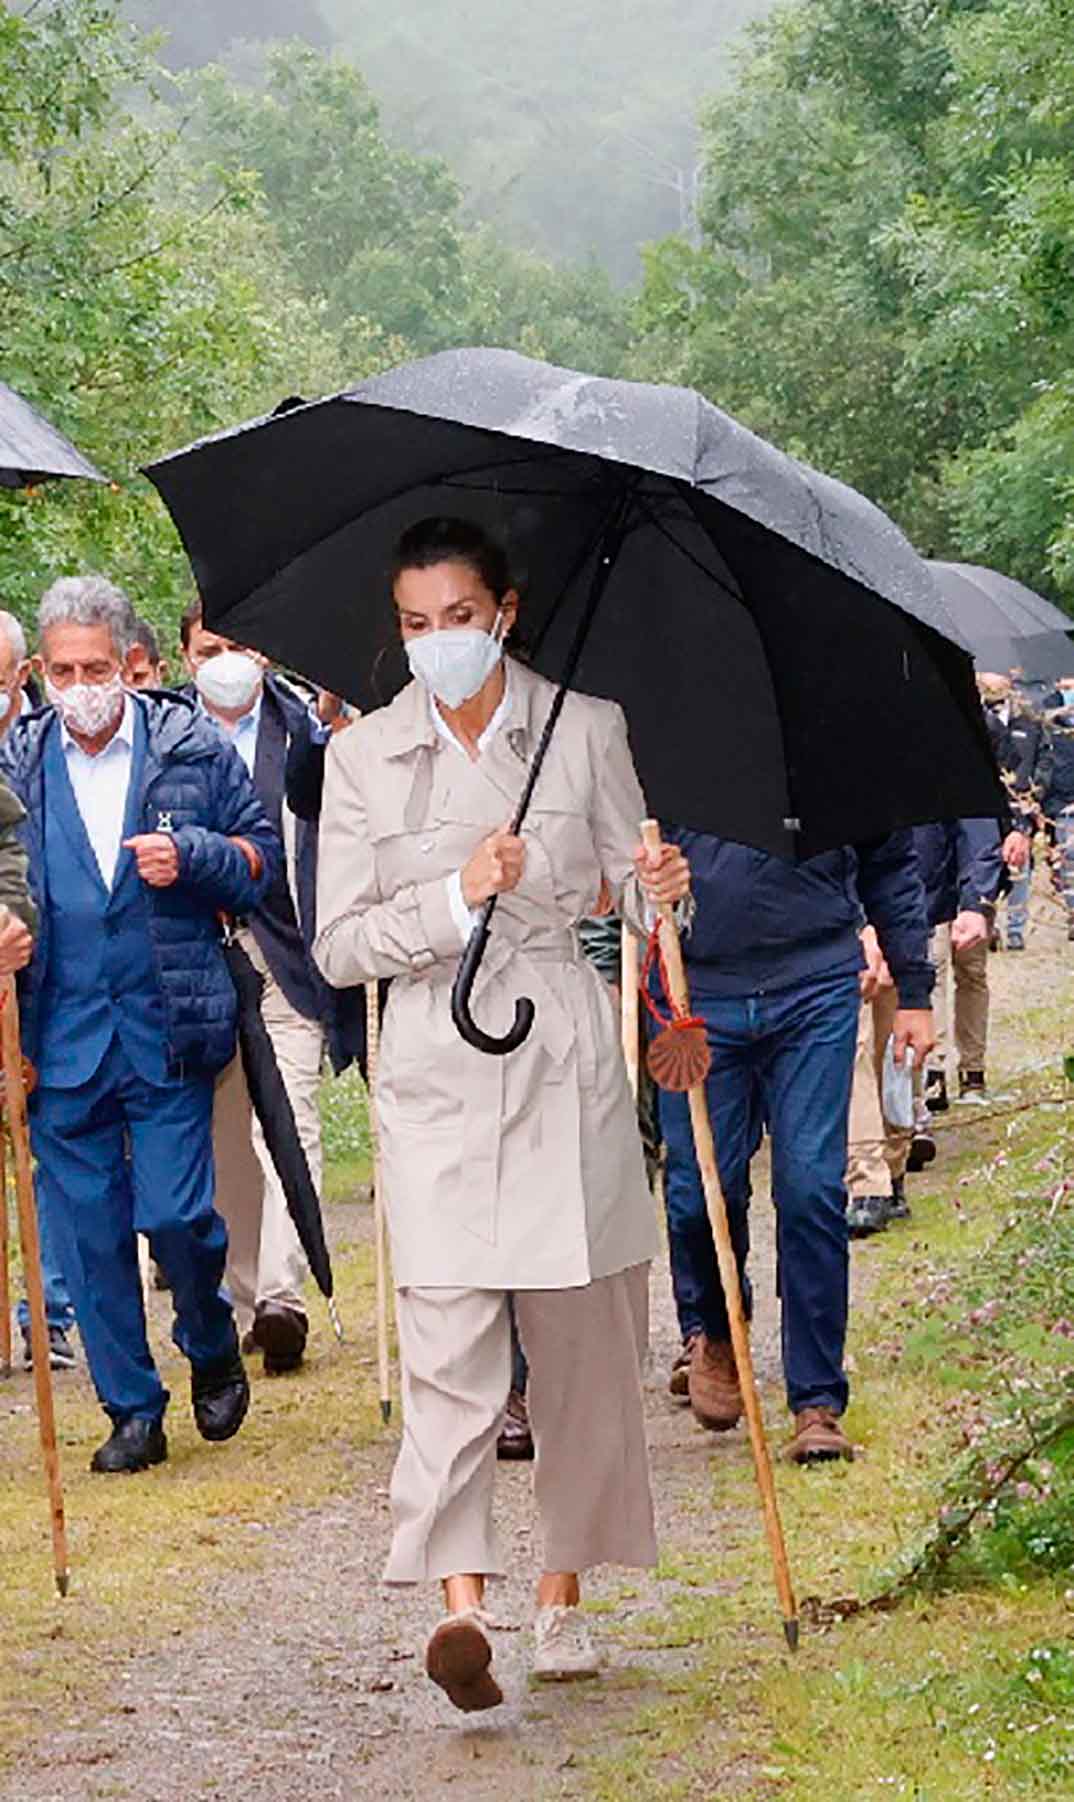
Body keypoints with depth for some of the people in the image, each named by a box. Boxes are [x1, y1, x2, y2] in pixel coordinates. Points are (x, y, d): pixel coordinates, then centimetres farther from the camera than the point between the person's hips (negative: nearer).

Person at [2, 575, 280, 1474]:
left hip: (168, 1026, -2)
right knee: (87, 1230, 4)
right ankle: (132, 1408, 16)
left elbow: (261, 852, 8)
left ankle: (213, 1348, 24)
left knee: (177, 1214, -6)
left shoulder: (192, 746, 1)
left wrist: (189, 854, -10)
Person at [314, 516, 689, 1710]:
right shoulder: (363, 757, 4)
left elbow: (633, 883, 9)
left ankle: (563, 1595, 19)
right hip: (437, 1071, -1)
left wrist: (659, 888, -14)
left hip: (568, 1066, 1)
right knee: (448, 1339, -13)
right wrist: (454, 896, -13)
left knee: (586, 1341, 6)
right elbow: (338, 946, 2)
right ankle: (460, 1604, -23)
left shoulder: (586, 730, 4)